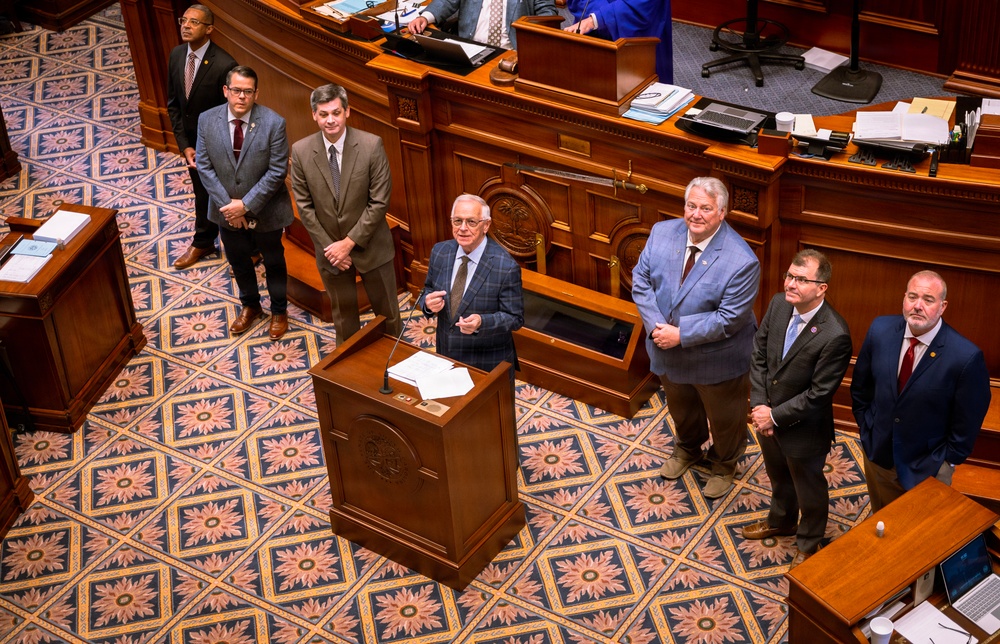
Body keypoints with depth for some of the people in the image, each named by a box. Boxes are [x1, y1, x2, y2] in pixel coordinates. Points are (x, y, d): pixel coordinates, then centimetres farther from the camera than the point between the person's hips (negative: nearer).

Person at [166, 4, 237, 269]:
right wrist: (184, 145, -5)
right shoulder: (177, 55, -6)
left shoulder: (224, 65, -27)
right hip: (192, 141, 6)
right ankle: (203, 243, 47)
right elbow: (173, 104, 1)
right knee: (202, 193, 25)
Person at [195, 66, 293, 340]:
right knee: (238, 261, 23)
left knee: (273, 261, 18)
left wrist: (246, 204, -22)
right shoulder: (207, 120, -12)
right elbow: (204, 166, -7)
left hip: (265, 210, -3)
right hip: (227, 211, 3)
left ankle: (279, 311, 41)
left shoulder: (273, 123, -21)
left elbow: (277, 171, -19)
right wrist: (227, 204, -16)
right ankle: (250, 306, 47)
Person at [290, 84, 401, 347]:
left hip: (370, 246, -1)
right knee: (343, 315, 20)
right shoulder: (301, 151, -11)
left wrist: (350, 242, -17)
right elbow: (304, 206, -5)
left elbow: (379, 202, -15)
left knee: (387, 312, 13)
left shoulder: (371, 145, -17)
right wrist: (330, 246, -10)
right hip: (329, 248, 2)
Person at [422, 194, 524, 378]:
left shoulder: (506, 267, -21)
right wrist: (429, 303, -15)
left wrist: (481, 322, -33)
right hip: (446, 355, 5)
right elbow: (429, 289, 9)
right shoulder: (439, 252, -5)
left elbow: (515, 318, -15)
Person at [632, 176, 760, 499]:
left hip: (716, 360, -4)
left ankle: (723, 466, 51)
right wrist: (657, 326, -19)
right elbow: (641, 281, -6)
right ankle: (687, 449, 62)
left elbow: (729, 318, -27)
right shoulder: (662, 233, -13)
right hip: (669, 351, 5)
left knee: (724, 419, 22)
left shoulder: (742, 261, -29)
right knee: (680, 409, 31)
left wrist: (681, 334, -28)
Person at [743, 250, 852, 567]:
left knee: (809, 488, 21)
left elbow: (819, 394, -26)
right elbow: (758, 356, -3)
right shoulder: (778, 304, -13)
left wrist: (775, 416, -19)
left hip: (803, 428, -6)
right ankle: (781, 521, 60)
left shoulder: (835, 335, -32)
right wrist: (759, 405, -11)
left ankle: (809, 543, 47)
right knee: (778, 477, 32)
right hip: (767, 416, 6)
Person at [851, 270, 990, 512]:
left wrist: (947, 461, -8)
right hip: (877, 453, 4)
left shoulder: (966, 356, -27)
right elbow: (861, 385, 3)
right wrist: (866, 426, 6)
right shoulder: (880, 329, -14)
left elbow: (968, 422, -14)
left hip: (927, 468, -3)